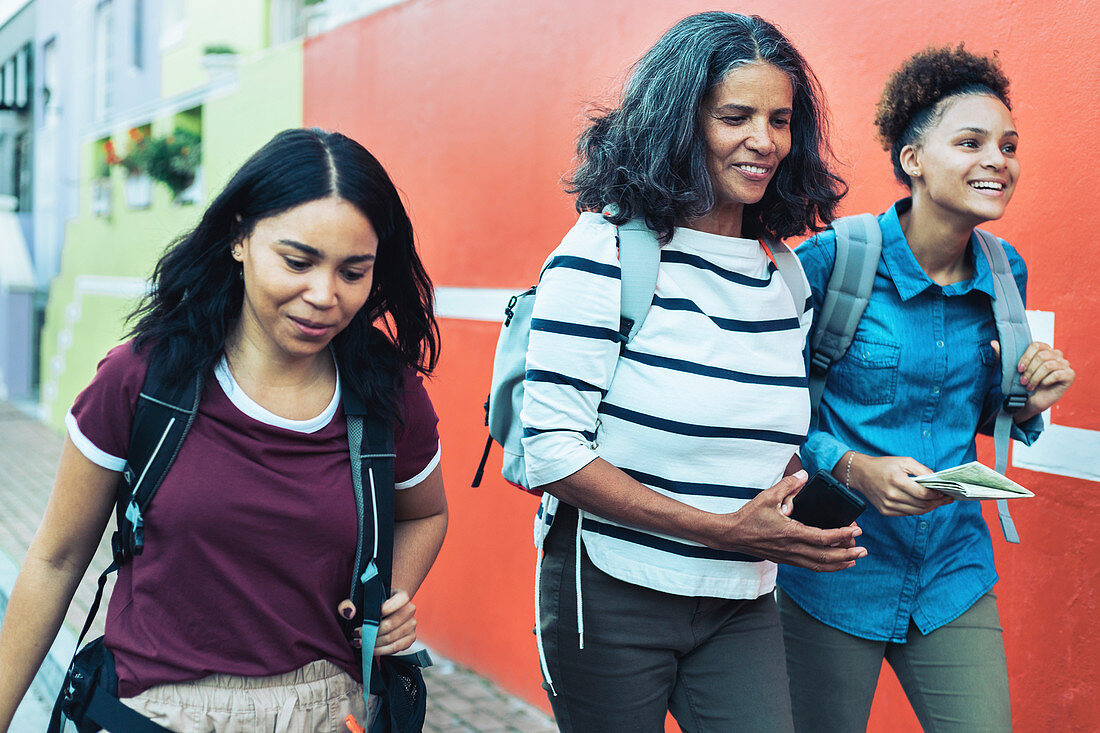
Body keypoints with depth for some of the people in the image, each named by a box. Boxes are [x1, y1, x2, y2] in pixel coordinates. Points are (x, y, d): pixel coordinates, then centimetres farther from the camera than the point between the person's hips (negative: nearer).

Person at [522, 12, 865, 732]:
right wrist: (724, 530, -22)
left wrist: (788, 513, -3)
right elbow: (551, 450, -19)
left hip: (741, 607, 5)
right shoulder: (606, 253, -14)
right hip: (612, 598, -5)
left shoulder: (789, 275, 5)